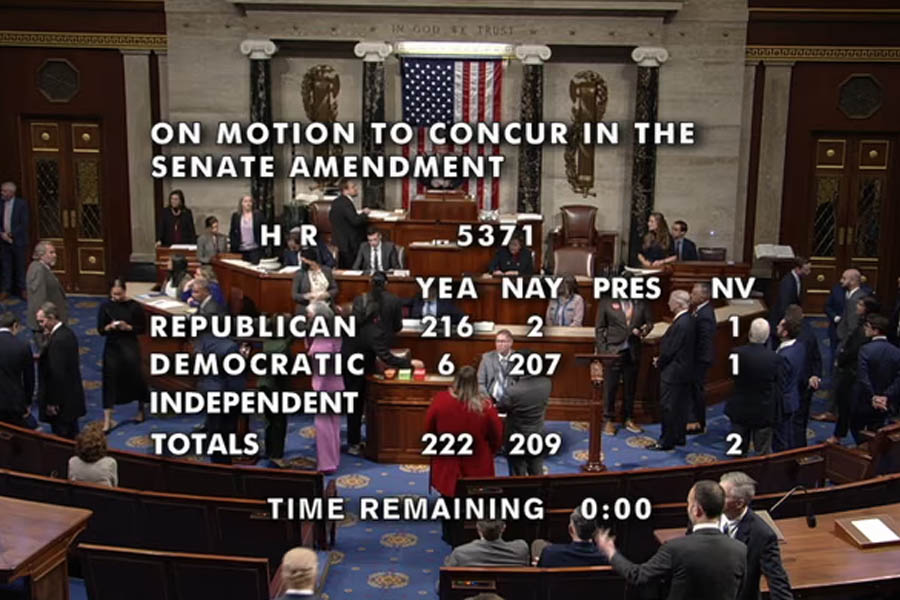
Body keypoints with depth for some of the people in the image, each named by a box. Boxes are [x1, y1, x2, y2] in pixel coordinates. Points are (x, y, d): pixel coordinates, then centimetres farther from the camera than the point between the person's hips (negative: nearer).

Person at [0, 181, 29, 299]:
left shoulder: (22, 203, -5)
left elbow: (24, 223, -10)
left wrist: (11, 234, -14)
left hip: (18, 240, -3)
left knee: (20, 266, 5)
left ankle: (22, 289, 14)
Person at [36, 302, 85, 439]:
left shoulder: (57, 340, -23)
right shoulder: (67, 332, 6)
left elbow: (57, 374, -24)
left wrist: (52, 402, -18)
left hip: (61, 400, -10)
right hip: (72, 396, 10)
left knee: (62, 438, 1)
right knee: (71, 434, 18)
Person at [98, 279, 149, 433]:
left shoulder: (134, 306, -8)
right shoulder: (105, 306, -2)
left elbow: (143, 328, -2)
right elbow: (100, 330, 2)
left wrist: (128, 327, -18)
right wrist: (109, 327, -18)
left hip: (130, 346, -2)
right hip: (112, 346, 2)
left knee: (135, 377, 9)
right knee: (109, 380, 0)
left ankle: (141, 409, 37)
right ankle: (107, 421, 5)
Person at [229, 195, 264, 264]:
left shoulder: (258, 215, 3)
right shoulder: (235, 215, 9)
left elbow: (263, 230, 1)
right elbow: (232, 232, 11)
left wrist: (262, 245, -7)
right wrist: (233, 246, 1)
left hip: (254, 249, -2)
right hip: (240, 250, 2)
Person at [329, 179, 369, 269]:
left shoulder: (336, 202, 9)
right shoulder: (346, 204, -21)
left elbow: (331, 217, 21)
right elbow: (356, 221, -28)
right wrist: (364, 213, -7)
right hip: (349, 244, -10)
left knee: (342, 269, 16)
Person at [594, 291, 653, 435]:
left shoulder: (641, 303, 1)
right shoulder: (606, 302, -4)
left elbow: (649, 322, 11)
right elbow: (600, 328, -1)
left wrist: (643, 331, -12)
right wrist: (602, 351, -6)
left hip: (633, 352, 3)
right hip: (613, 351, -3)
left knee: (630, 387, 12)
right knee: (611, 387, 2)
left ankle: (628, 419, 25)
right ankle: (608, 420, 14)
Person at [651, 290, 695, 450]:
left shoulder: (681, 324, -24)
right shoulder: (688, 320, 7)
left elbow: (670, 350, -21)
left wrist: (659, 363, -4)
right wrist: (661, 360, 9)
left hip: (674, 372, -10)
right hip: (685, 371, 10)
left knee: (668, 407, -1)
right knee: (681, 406, 17)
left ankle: (666, 441, 6)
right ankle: (679, 437, 27)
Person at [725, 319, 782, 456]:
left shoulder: (737, 353, -18)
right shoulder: (775, 358, -18)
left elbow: (733, 376, -3)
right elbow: (779, 388, -11)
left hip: (740, 410, 1)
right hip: (764, 412, -1)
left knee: (738, 453, 17)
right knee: (763, 454, 12)